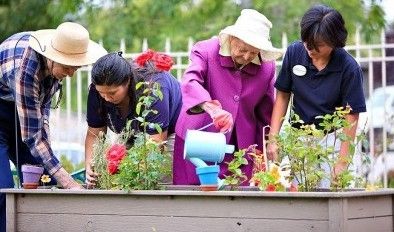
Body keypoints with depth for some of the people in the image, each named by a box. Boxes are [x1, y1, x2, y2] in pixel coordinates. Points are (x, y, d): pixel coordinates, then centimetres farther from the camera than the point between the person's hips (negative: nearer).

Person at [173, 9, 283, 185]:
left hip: (242, 148, 2)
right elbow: (190, 83, -28)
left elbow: (266, 114, 11)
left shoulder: (267, 66, 1)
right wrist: (211, 107, -45)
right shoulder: (206, 51, -9)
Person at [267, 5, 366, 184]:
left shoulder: (349, 68, -16)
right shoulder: (294, 52, -7)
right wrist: (273, 138, -5)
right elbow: (283, 96, 2)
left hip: (332, 137, -3)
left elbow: (351, 116, -12)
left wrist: (341, 164, -14)